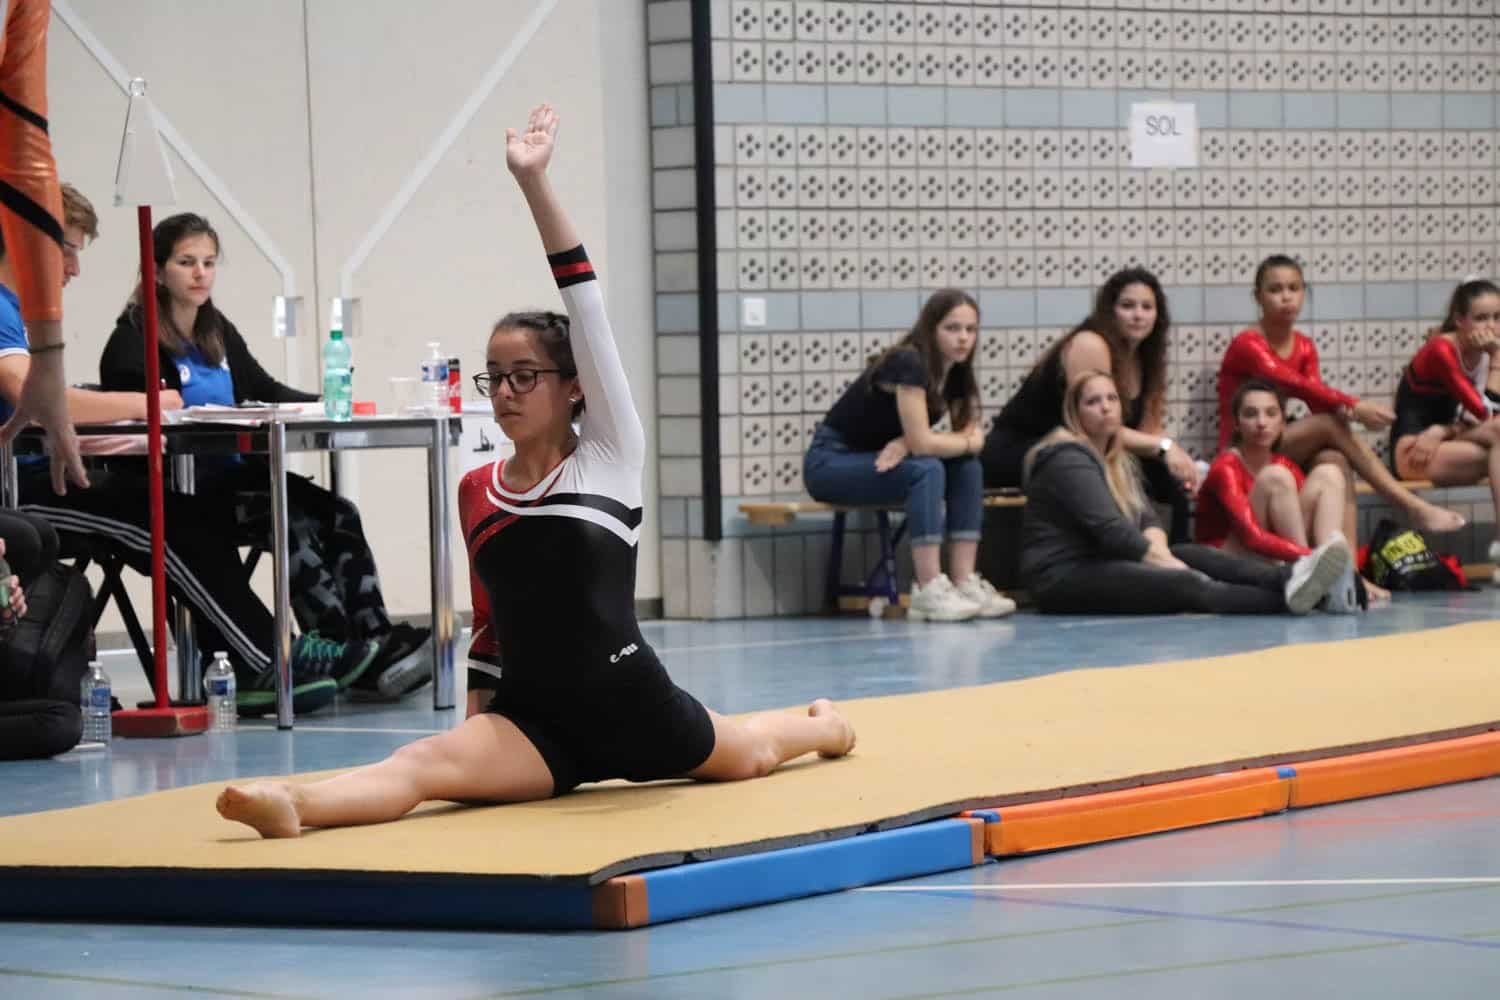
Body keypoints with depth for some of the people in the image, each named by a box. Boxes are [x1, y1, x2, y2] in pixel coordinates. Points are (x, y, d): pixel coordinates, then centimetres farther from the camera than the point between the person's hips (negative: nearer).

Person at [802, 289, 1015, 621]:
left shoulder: (956, 375, 0)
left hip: (880, 463, 8)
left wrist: (906, 444, -21)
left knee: (967, 466, -10)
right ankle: (929, 593, -36)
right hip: (830, 463, -8)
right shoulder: (908, 364, -25)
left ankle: (965, 584, -16)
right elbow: (922, 443, -29)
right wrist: (969, 442, -10)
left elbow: (969, 436, -4)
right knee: (925, 470, -30)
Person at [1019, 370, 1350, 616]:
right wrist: (1166, 562, -17)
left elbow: (1147, 519, 8)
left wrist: (1159, 551, -15)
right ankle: (1286, 599, -46)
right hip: (1064, 579, -9)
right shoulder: (1069, 460, -12)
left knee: (1197, 556, -15)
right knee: (1185, 585, -27)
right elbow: (1109, 529, -20)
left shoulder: (1119, 459, 19)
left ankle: (1289, 579, -38)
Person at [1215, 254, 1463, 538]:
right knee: (1331, 423, -25)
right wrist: (1354, 406, -37)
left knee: (1333, 460, -28)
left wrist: (1343, 410, -31)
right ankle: (1415, 508, -27)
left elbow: (1317, 401, -6)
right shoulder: (1247, 344, -12)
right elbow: (1293, 384, -29)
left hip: (1279, 445, 6)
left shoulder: (1305, 348, 10)